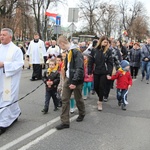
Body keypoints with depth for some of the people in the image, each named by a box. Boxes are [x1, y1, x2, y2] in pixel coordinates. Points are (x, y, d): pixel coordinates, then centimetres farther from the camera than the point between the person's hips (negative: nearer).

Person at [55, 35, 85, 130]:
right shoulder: (69, 52, 10)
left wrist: (74, 82, -26)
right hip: (68, 79, 8)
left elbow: (80, 69, -25)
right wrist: (67, 78, 18)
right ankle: (65, 122, 8)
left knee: (78, 99, 12)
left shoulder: (76, 52, -19)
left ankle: (82, 114, 38)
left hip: (76, 80, -8)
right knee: (65, 100, 3)